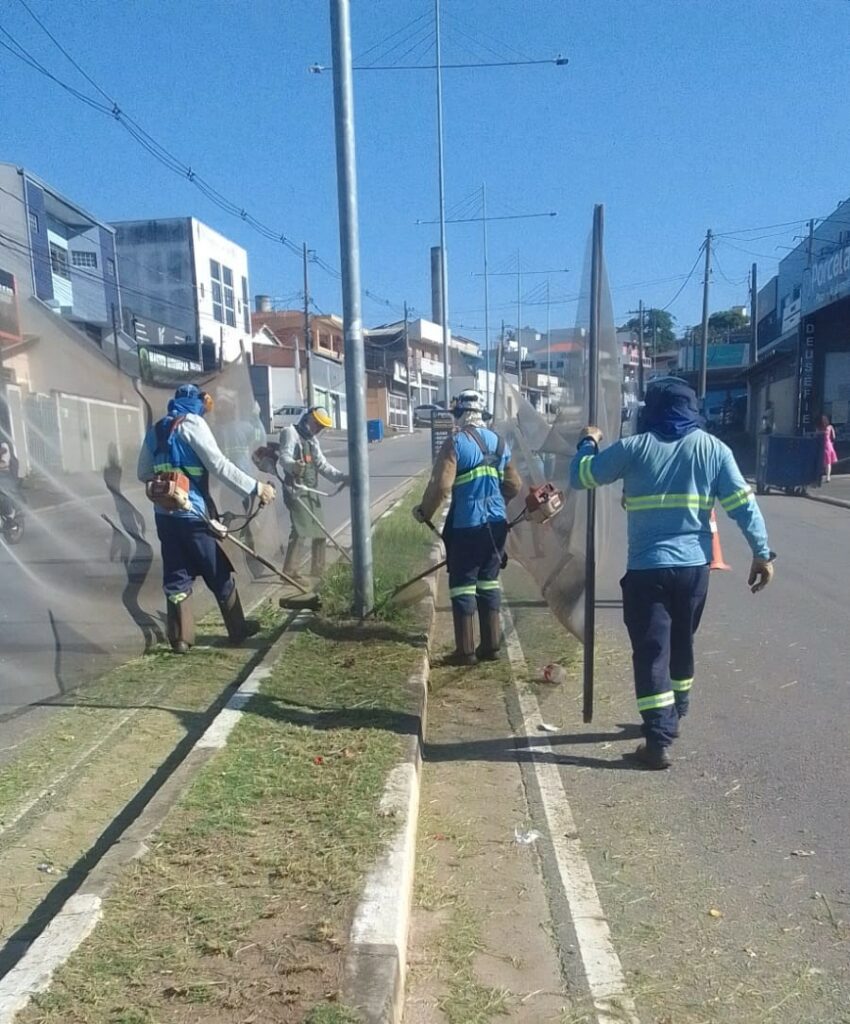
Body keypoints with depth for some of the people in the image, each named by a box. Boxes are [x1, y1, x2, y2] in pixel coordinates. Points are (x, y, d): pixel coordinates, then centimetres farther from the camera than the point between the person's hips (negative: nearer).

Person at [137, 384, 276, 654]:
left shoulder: (155, 430, 14)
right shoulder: (192, 423, -7)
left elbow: (143, 473, 18)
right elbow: (219, 465, -16)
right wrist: (255, 488, -15)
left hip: (165, 514, 6)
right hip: (192, 513, -6)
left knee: (176, 575, 10)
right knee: (219, 573, 6)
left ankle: (180, 637, 10)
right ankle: (238, 629, 17)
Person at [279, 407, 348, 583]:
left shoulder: (312, 439, 22)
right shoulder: (291, 432, -7)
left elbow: (322, 464, 22)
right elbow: (284, 457, -23)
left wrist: (342, 477, 8)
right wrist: (293, 465, -46)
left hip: (311, 491, 9)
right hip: (296, 490, -9)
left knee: (320, 530, 14)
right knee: (300, 531, -17)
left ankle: (318, 570, 26)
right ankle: (290, 572, -13)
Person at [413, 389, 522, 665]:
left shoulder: (456, 443, -10)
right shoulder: (499, 442, 9)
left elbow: (440, 485, -17)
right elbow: (514, 485, 15)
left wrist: (424, 512, -1)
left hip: (466, 526, -6)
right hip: (496, 524, 6)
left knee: (463, 584, 3)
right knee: (489, 582, 14)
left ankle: (465, 650, 6)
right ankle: (491, 645, 19)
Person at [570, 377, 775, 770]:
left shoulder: (635, 448, -3)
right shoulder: (713, 448, 4)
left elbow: (580, 477, 4)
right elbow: (743, 502, -1)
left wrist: (588, 443, 22)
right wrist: (762, 552, 1)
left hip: (647, 568, -4)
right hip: (694, 566, 4)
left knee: (651, 651, 1)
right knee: (682, 643, 22)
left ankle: (659, 739, -1)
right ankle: (675, 714, 39)